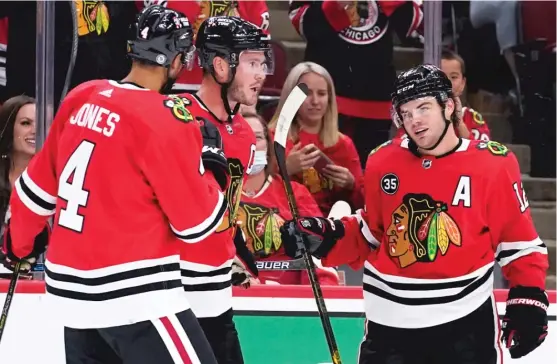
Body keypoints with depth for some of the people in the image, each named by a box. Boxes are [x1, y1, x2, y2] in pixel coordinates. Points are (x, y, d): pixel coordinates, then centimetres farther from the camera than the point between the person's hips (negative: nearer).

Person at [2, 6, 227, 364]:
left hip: (73, 287, 8)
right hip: (135, 293, -8)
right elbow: (196, 224, -10)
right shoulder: (166, 122, -16)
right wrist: (211, 169, 7)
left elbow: (39, 186, 16)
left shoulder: (81, 98, 5)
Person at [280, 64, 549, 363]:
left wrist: (528, 299, -8)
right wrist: (325, 239, 1)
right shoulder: (383, 162, 3)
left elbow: (518, 238, -1)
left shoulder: (492, 164, -6)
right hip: (390, 320, 3)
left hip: (464, 320, -3)